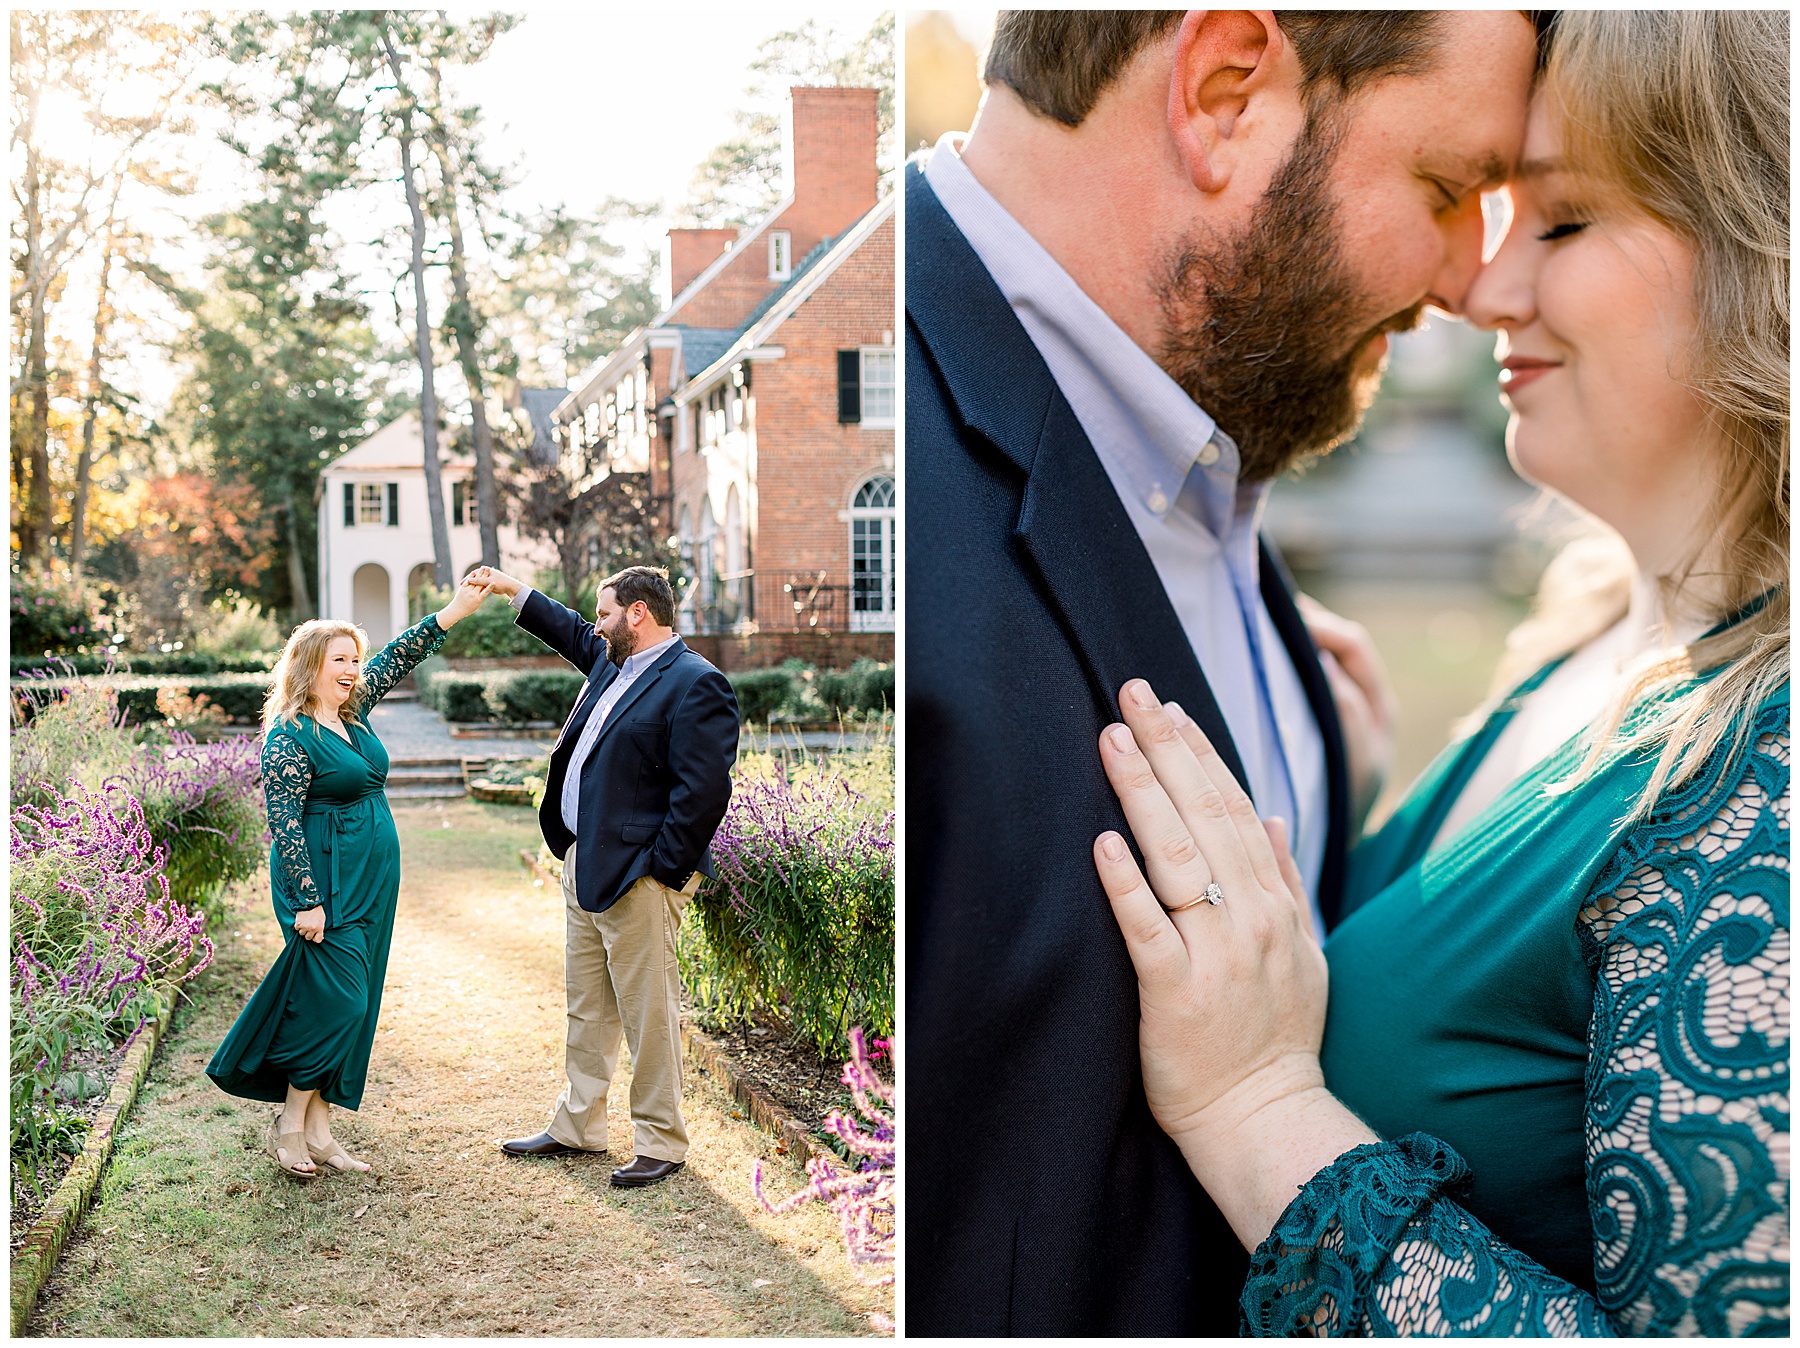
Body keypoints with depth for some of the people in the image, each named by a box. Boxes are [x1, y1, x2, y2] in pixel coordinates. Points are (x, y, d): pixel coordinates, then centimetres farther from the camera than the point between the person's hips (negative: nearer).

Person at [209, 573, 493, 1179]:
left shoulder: (353, 713, 10)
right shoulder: (289, 736, -12)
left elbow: (398, 657, 14)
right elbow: (284, 824, -15)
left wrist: (455, 610, 5)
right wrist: (307, 900, -19)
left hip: (372, 884, 8)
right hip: (325, 884, -8)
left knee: (354, 1007, 9)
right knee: (336, 1001, -9)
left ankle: (318, 1128, 16)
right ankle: (291, 1124, 7)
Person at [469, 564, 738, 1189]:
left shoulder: (695, 684, -16)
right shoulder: (614, 663, 13)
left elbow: (703, 791, -20)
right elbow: (571, 633, 37)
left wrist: (659, 872, -18)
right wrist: (512, 590, 36)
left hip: (636, 875, -9)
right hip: (584, 864, 10)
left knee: (648, 1014, -2)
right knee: (587, 1008, 18)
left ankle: (660, 1143, 10)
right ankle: (577, 1125, 30)